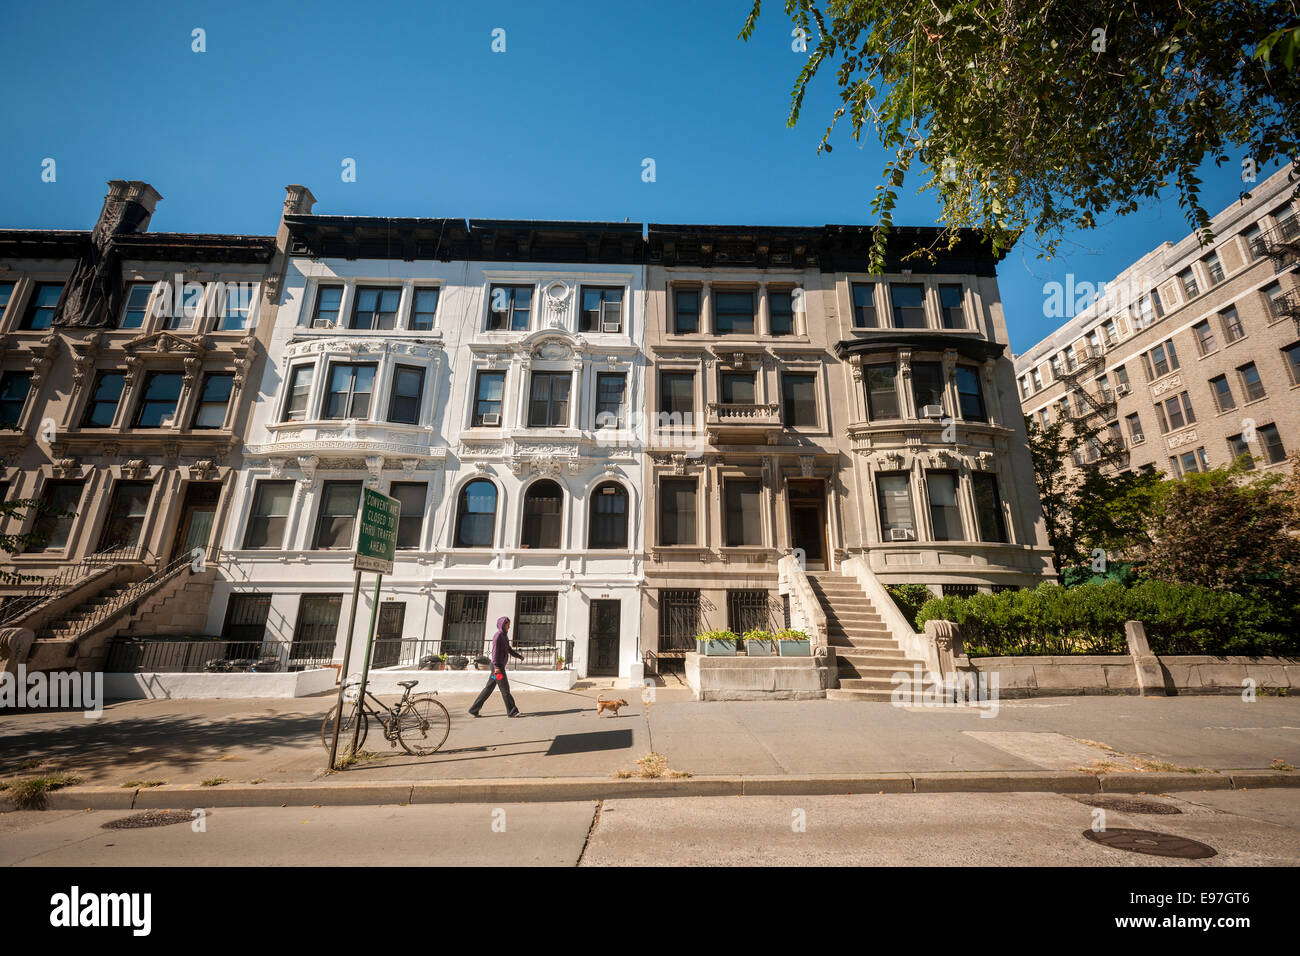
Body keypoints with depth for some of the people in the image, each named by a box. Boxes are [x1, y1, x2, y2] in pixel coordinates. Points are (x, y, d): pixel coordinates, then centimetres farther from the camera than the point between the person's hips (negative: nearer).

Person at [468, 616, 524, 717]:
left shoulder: (504, 636, 17)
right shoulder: (498, 636, -12)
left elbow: (509, 650, 22)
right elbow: (495, 651, -19)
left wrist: (519, 656, 11)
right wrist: (496, 666, -24)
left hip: (500, 666, 9)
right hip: (497, 666, -9)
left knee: (489, 688, 12)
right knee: (505, 688, -4)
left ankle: (474, 709, 18)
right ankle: (511, 711, 2)